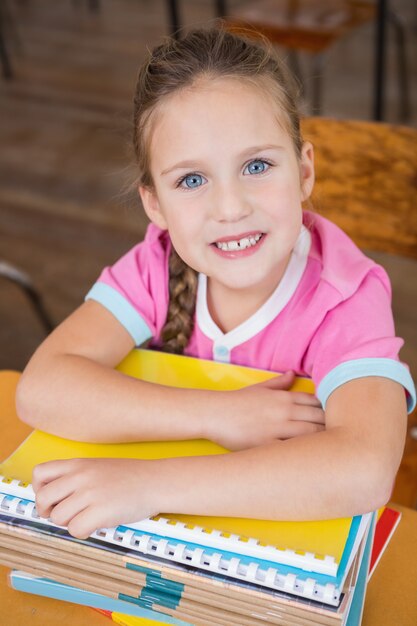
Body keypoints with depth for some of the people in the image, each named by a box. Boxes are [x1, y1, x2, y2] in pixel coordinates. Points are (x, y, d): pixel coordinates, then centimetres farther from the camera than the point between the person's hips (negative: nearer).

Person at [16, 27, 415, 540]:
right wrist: (217, 416, -30)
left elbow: (364, 471, -38)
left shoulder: (347, 302, -22)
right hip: (168, 536, 3)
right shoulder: (156, 267, -13)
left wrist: (148, 483, -41)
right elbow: (40, 389, -23)